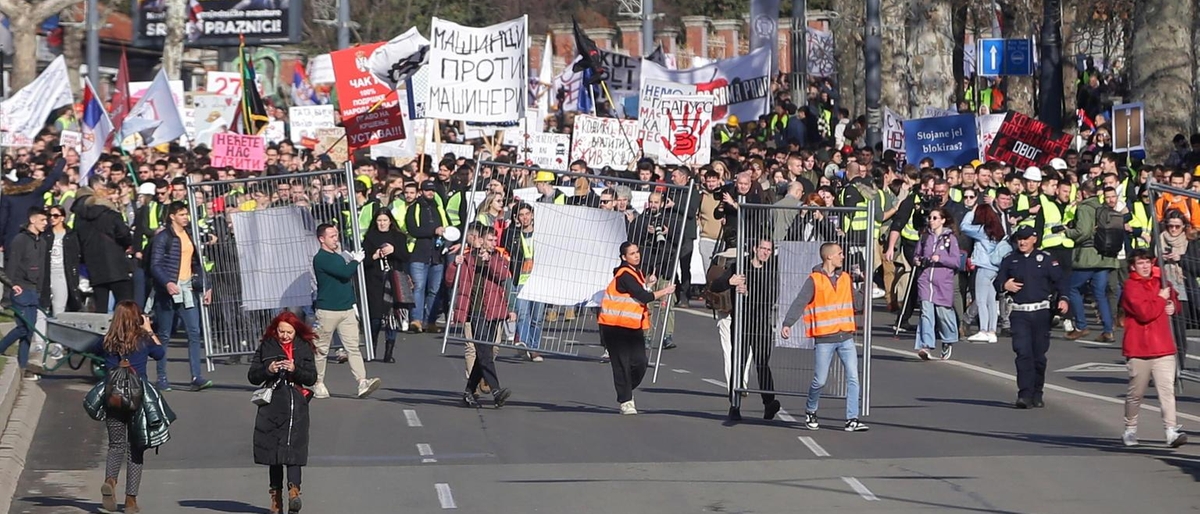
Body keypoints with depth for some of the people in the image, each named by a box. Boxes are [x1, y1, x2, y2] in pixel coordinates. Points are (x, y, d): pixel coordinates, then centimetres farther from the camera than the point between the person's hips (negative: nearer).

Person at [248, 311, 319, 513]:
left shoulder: (304, 348, 6)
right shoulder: (266, 348, 7)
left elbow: (312, 378, 3)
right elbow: (252, 376, 7)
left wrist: (295, 370, -14)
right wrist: (268, 370, -12)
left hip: (296, 407, -2)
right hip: (272, 406, 2)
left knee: (293, 450, -15)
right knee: (274, 453, 7)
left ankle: (294, 490, -26)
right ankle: (276, 495, 12)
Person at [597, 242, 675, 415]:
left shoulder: (636, 272, 14)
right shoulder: (624, 275, -15)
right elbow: (643, 297, -18)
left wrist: (647, 283, 7)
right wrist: (664, 292, -7)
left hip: (633, 326, 8)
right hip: (616, 326, -8)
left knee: (640, 362, 1)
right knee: (622, 363, -4)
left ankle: (627, 391, 23)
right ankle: (625, 401, 1)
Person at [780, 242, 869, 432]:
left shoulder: (845, 279, 12)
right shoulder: (814, 280, -5)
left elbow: (857, 304, 17)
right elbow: (799, 303, -13)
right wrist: (787, 324, -25)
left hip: (846, 337, 5)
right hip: (824, 338, -5)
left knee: (853, 377, -5)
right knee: (820, 380, 1)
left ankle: (852, 419, -4)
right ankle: (810, 412, 25)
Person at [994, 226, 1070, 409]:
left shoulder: (1046, 259, 5)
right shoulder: (1010, 260, 10)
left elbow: (1060, 280, 2)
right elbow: (997, 282, 14)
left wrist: (1062, 298, -14)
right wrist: (1005, 286, -9)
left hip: (1041, 313, 0)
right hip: (1019, 313, 0)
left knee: (1039, 354, 7)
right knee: (1023, 353, -12)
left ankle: (1037, 395, 19)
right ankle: (1024, 395, -15)